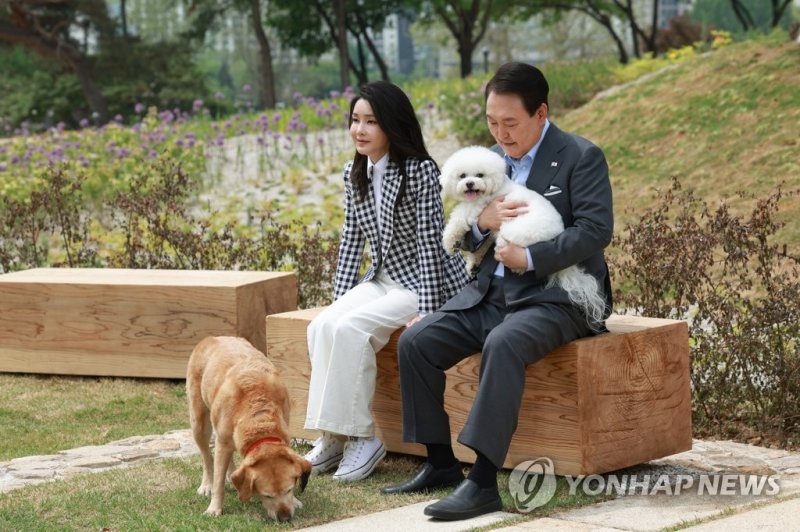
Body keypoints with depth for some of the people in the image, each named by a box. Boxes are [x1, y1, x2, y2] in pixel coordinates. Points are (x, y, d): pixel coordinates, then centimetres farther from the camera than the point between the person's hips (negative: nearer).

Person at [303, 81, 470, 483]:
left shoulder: (419, 171, -17)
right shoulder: (355, 173, 5)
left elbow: (429, 243, -19)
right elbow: (352, 237, 10)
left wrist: (425, 311, -23)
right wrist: (339, 298, 2)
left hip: (424, 284, -7)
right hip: (382, 279, 7)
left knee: (350, 328, -27)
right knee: (322, 326, -18)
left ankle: (360, 437, -17)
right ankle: (335, 435, -12)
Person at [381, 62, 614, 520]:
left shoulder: (581, 157, -6)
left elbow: (596, 230, -17)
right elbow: (464, 239, 16)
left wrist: (529, 257, -23)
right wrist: (481, 222, -8)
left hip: (555, 296, -7)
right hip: (491, 293, 7)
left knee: (502, 344, -36)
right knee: (415, 342, -11)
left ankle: (483, 481, -36)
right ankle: (441, 463, -1)